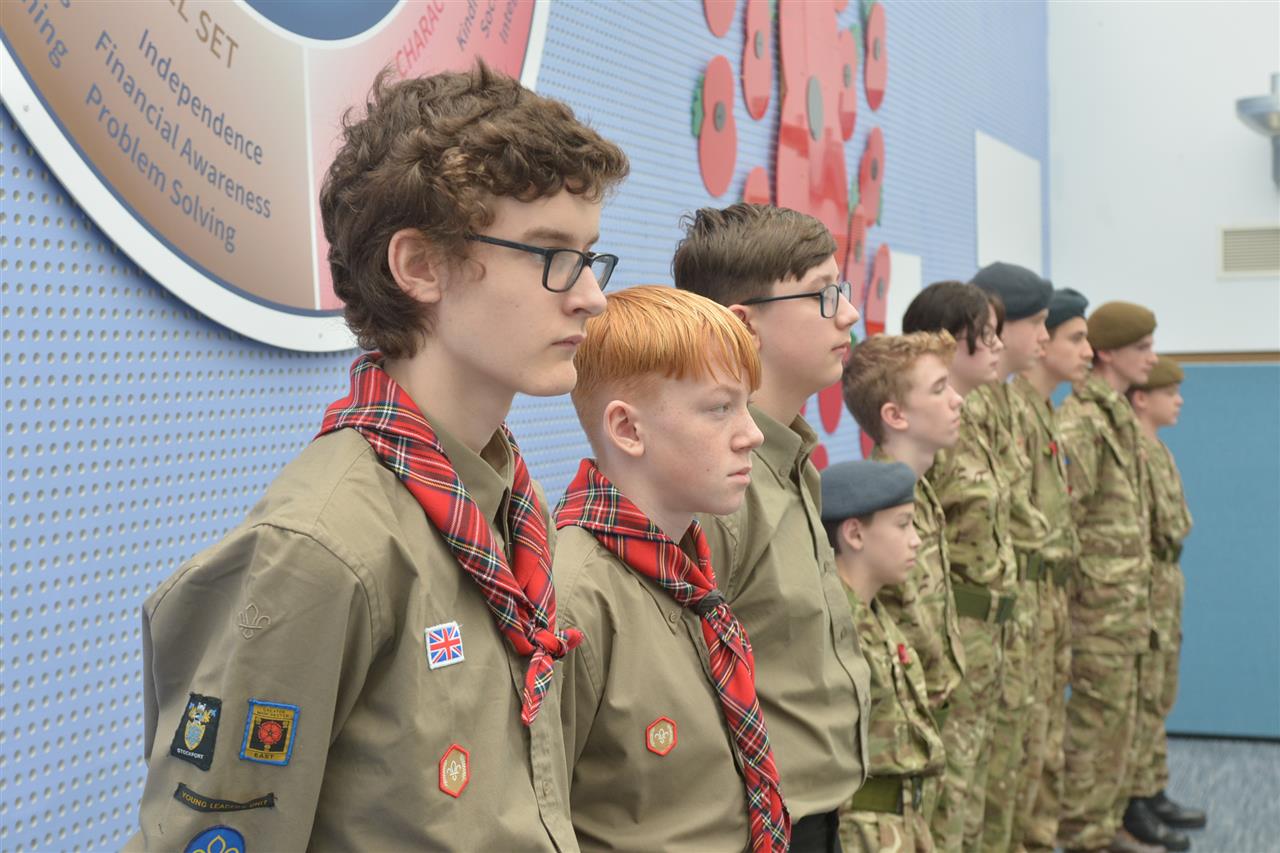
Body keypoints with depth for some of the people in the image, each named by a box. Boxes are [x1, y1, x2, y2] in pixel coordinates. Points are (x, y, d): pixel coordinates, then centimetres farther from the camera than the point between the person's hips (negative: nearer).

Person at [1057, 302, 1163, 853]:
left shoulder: (1119, 415, 14)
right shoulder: (1081, 421, -17)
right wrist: (1065, 597, -18)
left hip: (1128, 602, 9)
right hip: (1100, 602, -9)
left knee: (1119, 719, 16)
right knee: (1095, 721, -2)